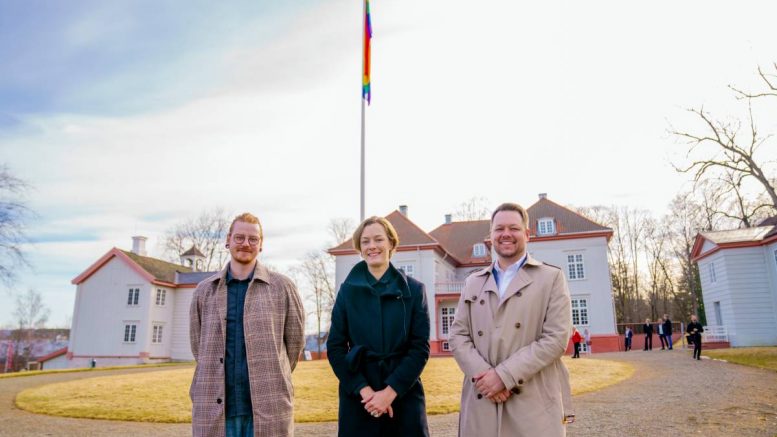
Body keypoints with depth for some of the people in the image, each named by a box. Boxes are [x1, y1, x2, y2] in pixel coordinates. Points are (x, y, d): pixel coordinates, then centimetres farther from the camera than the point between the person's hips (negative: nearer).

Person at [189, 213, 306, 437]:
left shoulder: (282, 287, 1)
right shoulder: (204, 290, 8)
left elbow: (295, 339, 9)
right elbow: (198, 345, 16)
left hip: (268, 410, -2)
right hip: (214, 412, 2)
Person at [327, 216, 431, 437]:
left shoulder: (414, 290, 1)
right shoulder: (347, 290, 3)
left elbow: (420, 347, -3)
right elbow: (335, 347, 0)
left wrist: (390, 391, -12)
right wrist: (364, 390, -11)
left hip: (404, 396, 0)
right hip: (358, 398, 1)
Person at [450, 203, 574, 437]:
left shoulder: (552, 278, 4)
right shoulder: (473, 282, 14)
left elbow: (556, 338, -6)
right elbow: (458, 335, 7)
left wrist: (504, 375, -14)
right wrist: (483, 374, -11)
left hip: (535, 404, -2)